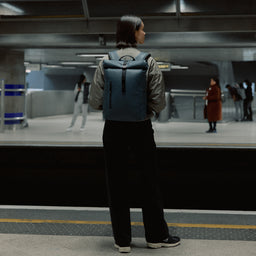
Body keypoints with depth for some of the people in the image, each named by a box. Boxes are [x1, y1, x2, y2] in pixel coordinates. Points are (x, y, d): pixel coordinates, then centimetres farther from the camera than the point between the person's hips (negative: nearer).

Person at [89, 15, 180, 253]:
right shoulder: (149, 62, -8)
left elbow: (95, 101, -7)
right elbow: (159, 103, -11)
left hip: (114, 129, 1)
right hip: (141, 128, -1)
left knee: (117, 184, 10)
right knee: (148, 183, 12)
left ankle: (122, 240, 17)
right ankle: (156, 235, 24)